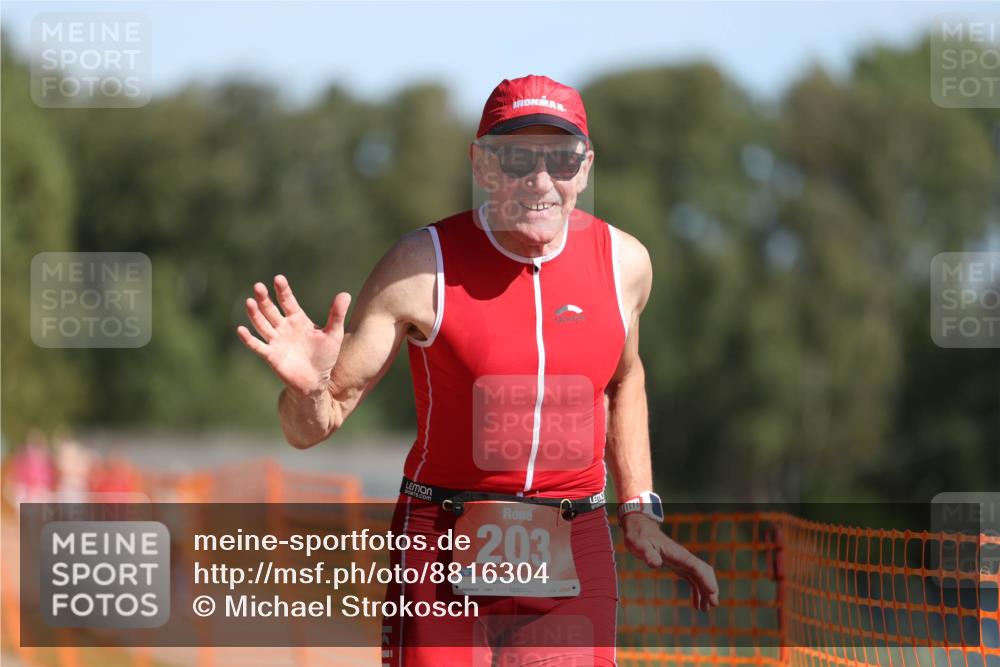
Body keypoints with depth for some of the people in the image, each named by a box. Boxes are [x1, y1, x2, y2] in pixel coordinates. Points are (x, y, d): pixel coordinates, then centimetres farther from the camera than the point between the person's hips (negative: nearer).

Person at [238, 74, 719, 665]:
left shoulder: (624, 262, 1)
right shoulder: (423, 266, -10)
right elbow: (311, 429, -8)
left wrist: (640, 512, 17)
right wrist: (309, 389, -30)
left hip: (574, 557, 3)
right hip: (443, 552, -3)